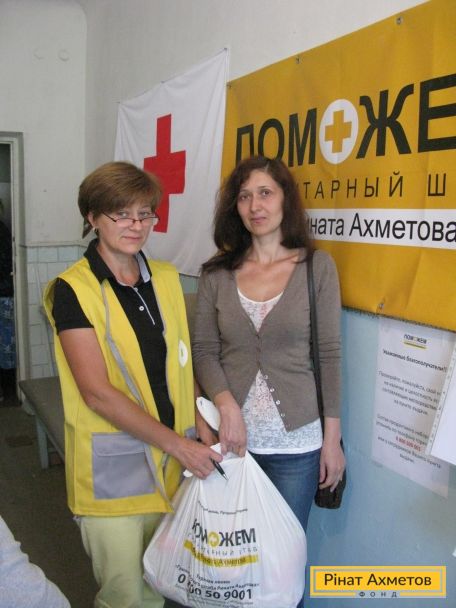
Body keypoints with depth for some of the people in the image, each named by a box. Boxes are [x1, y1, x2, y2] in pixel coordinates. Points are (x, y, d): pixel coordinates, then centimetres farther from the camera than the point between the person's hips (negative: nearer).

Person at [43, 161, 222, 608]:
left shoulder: (166, 278, 6)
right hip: (111, 463, -5)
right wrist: (177, 442, -16)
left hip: (171, 460, 5)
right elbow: (97, 392, -16)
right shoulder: (72, 290, -11)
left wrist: (201, 428, -1)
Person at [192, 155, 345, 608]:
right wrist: (227, 406, -16)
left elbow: (328, 354, -2)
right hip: (232, 433, 2)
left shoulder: (316, 266, -3)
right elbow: (204, 350, 1)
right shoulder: (217, 273, 1)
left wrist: (332, 437, -1)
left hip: (296, 439, -1)